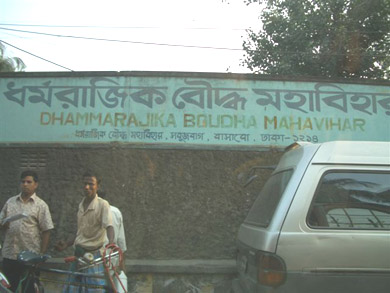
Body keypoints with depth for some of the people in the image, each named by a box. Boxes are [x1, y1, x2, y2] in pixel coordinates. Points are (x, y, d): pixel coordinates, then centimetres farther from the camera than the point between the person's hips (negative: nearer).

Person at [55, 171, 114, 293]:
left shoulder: (102, 204, -9)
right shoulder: (81, 205, 12)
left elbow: (109, 226, -22)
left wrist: (111, 242, -40)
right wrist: (67, 244, 10)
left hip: (94, 255, -6)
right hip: (78, 255, 7)